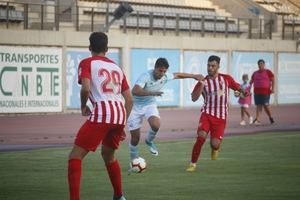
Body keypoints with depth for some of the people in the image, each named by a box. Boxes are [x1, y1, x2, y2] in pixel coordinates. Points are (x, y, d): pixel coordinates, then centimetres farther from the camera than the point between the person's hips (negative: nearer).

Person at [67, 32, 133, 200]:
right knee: (108, 155, 30)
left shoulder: (87, 63, 7)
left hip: (102, 113, -6)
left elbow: (86, 88, -11)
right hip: (121, 113, 6)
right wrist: (122, 125, 28)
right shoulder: (116, 67, 24)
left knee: (76, 156, 0)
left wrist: (83, 106, 8)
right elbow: (129, 100, 21)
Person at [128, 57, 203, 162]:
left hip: (150, 105, 4)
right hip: (136, 106, -4)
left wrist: (194, 76, 19)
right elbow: (135, 91, -43)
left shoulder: (165, 77, -10)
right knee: (135, 138, -2)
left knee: (156, 125, -28)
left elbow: (178, 75, 12)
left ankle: (149, 141, 6)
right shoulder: (146, 76, -29)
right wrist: (152, 93, -54)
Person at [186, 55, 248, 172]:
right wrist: (201, 85, -17)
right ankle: (193, 164, -10)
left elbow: (237, 86, 17)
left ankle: (215, 148, 29)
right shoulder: (203, 81, 2)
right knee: (201, 136, -23)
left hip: (221, 116, 0)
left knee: (215, 143, -11)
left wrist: (244, 92, 1)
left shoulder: (226, 79, 3)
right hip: (207, 113, 0)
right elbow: (194, 98, -7)